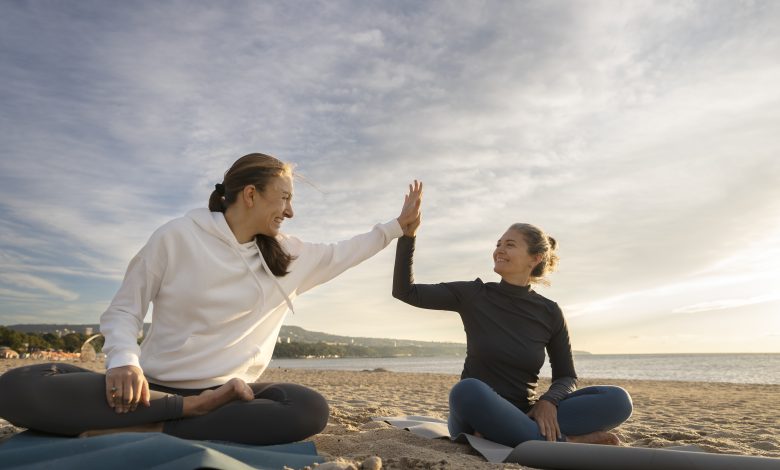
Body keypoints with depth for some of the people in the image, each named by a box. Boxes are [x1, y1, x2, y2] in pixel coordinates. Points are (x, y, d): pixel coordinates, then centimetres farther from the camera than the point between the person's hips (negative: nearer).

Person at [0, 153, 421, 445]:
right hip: (156, 386, -2)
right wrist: (124, 361, -21)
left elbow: (341, 253, 22)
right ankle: (196, 410, -25)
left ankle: (150, 433, -22)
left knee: (310, 409, -29)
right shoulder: (177, 237, -4)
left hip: (228, 391, 3)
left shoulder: (287, 255, 9)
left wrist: (397, 225, 24)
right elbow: (123, 311, -1)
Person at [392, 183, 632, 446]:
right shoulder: (473, 295, -3)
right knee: (468, 390, -39)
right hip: (474, 418, -2)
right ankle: (568, 443, -25)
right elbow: (405, 291, -6)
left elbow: (566, 377, 7)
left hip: (523, 416, 2)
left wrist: (549, 401, -17)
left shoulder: (550, 313, 1)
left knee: (617, 399, -19)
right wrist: (408, 232, -15)